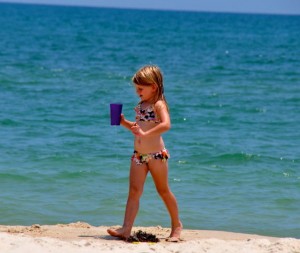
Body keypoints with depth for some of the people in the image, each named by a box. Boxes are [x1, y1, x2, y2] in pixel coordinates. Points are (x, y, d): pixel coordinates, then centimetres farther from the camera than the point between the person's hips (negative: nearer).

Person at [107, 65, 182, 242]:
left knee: (163, 190, 7)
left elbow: (166, 125, -30)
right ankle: (126, 229, -11)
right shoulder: (141, 105, 12)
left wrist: (145, 134, -37)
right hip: (139, 154, 7)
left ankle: (176, 225, 24)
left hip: (156, 154, -7)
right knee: (134, 191, -4)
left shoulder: (158, 104, -12)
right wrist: (124, 122, 8)